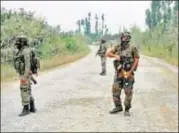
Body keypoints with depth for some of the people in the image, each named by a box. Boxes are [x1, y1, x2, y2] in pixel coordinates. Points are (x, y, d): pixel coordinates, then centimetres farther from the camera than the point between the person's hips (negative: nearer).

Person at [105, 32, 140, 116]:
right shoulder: (117, 47, 7)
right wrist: (115, 56, -14)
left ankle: (127, 109, 10)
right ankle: (118, 107, 20)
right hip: (119, 73, 4)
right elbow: (107, 53, 5)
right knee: (115, 90, 4)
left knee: (128, 92, -1)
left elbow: (136, 60, -7)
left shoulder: (132, 48, -5)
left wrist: (130, 72, -12)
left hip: (128, 73, -4)